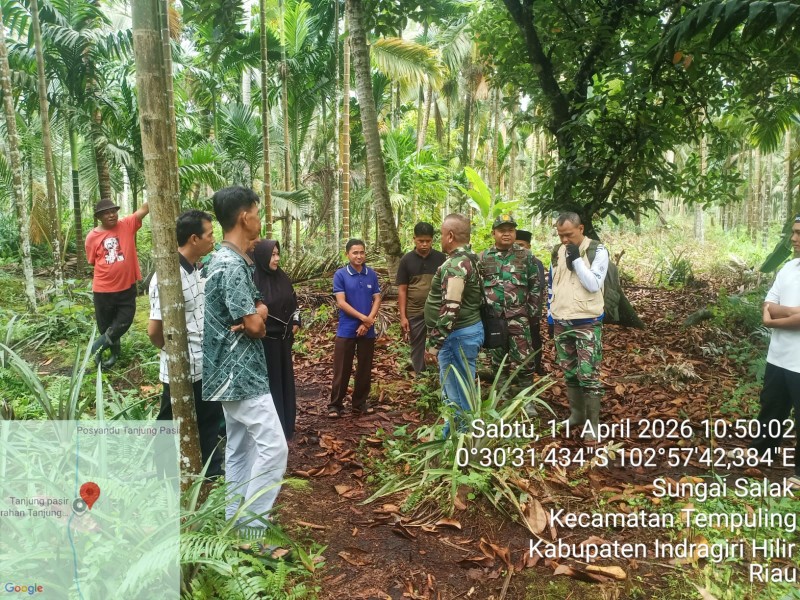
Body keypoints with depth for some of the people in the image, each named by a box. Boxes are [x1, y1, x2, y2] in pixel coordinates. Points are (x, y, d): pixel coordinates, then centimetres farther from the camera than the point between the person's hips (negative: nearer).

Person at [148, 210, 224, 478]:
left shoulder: (197, 271, 5)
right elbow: (155, 330, -21)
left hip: (205, 366, 9)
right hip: (182, 370, -8)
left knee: (209, 424, 22)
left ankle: (213, 472, 40)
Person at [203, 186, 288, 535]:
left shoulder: (230, 259, 12)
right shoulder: (232, 265, -21)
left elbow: (258, 308, 14)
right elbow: (255, 326, -20)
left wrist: (257, 315, -8)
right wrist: (256, 320, 2)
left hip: (235, 371, 10)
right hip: (241, 372, -10)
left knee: (240, 447, 16)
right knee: (272, 445, -7)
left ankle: (235, 520, 27)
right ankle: (252, 527, 3)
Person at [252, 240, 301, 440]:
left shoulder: (282, 277, 5)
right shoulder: (253, 280, -17)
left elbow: (293, 301, 17)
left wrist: (296, 322, 10)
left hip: (283, 338, 7)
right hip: (264, 340, -7)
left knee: (285, 380, 15)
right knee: (270, 382, 2)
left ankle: (286, 425, 29)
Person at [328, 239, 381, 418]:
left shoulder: (372, 274, 3)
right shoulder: (340, 274, -6)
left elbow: (377, 299, 3)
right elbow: (341, 302, -11)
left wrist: (368, 322, -11)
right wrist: (363, 318, -14)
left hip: (367, 330, 3)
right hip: (346, 330, -3)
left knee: (365, 369, 10)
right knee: (342, 369, 3)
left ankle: (360, 403, 23)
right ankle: (335, 404, 14)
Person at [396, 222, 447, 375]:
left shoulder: (441, 258, 1)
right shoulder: (406, 260, 1)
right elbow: (402, 290, 1)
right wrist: (403, 316, -5)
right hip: (415, 314, 1)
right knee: (417, 349, 11)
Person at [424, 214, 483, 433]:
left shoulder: (455, 264, -20)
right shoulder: (469, 258, 12)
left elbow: (449, 310, -25)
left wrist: (434, 343, -21)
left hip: (458, 334, -10)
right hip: (469, 328, 10)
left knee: (457, 393, 0)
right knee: (456, 388, 20)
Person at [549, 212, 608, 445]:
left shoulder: (597, 250, -9)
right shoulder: (557, 252, 8)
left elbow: (593, 285, -18)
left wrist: (576, 259, -20)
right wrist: (552, 315, 16)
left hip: (587, 323, -5)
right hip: (561, 323, 6)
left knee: (589, 375, -4)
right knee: (569, 373, 15)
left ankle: (592, 425, 4)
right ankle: (576, 414, 30)